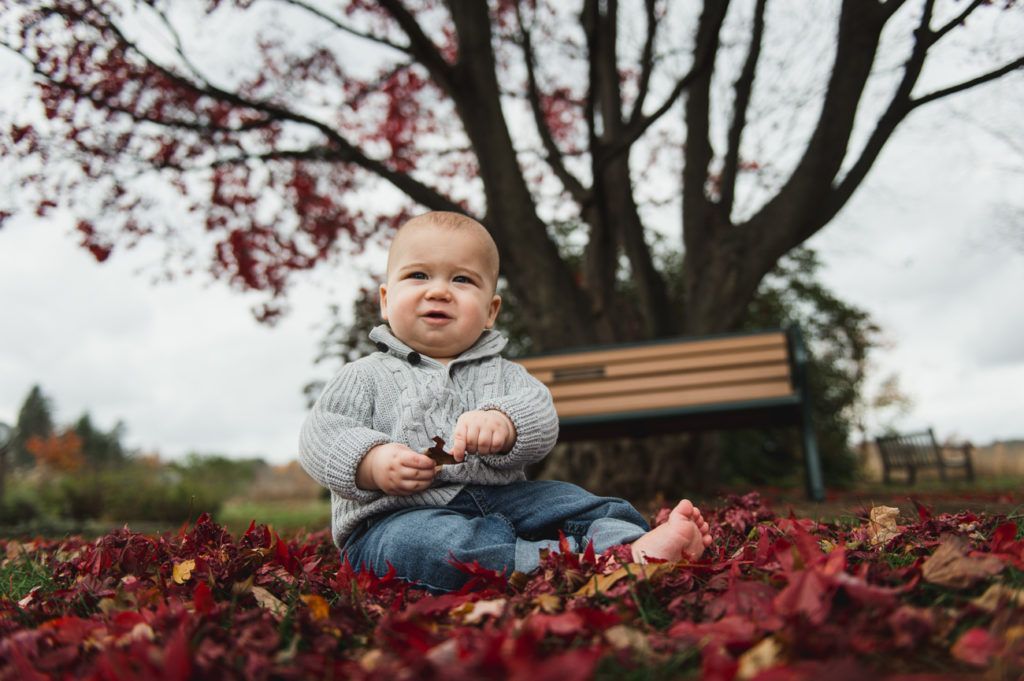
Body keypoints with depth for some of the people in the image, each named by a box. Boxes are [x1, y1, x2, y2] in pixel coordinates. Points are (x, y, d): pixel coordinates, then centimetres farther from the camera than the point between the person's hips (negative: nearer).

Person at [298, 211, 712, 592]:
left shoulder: (502, 374, 16)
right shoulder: (367, 376, 10)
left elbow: (542, 419, -1)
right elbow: (320, 436, 0)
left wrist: (504, 423, -25)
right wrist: (373, 462, -20)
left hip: (499, 501, 5)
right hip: (395, 516, -4)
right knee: (430, 543, -36)